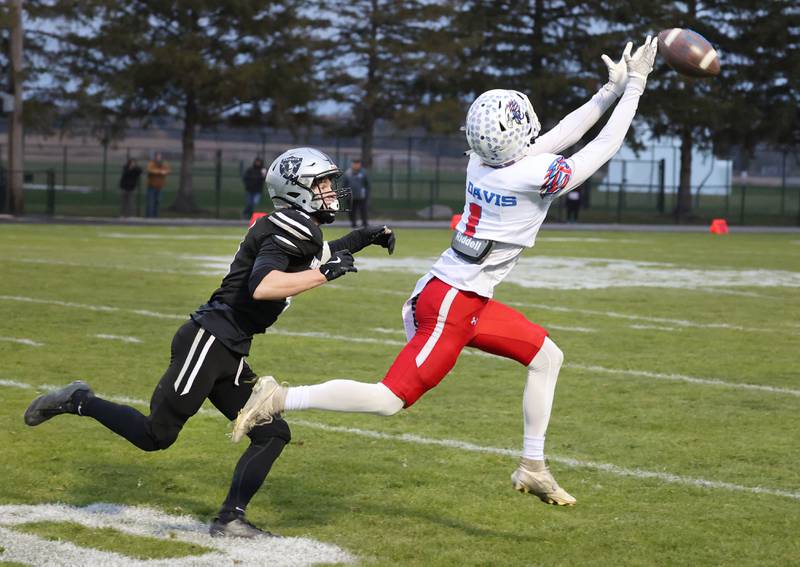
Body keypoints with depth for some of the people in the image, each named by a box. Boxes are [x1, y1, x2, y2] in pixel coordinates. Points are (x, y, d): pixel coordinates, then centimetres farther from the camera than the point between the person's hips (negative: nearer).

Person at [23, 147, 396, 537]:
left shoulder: (304, 230, 13)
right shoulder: (286, 229, -16)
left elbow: (317, 254, 38)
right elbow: (262, 286, -33)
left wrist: (362, 239, 23)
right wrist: (325, 273, -27)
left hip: (230, 355, 10)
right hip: (209, 340, -10)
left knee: (271, 433, 6)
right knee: (157, 435, -4)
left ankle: (230, 519, 7)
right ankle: (78, 402, 12)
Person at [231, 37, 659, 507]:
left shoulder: (483, 161, 1)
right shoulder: (534, 177, -21)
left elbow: (561, 135, 15)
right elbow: (603, 148, -8)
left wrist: (611, 89, 14)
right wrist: (634, 87, 0)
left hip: (470, 300, 9)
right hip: (451, 307, -9)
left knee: (547, 357, 16)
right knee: (392, 400, -5)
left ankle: (533, 468, 22)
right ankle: (281, 399, -4)